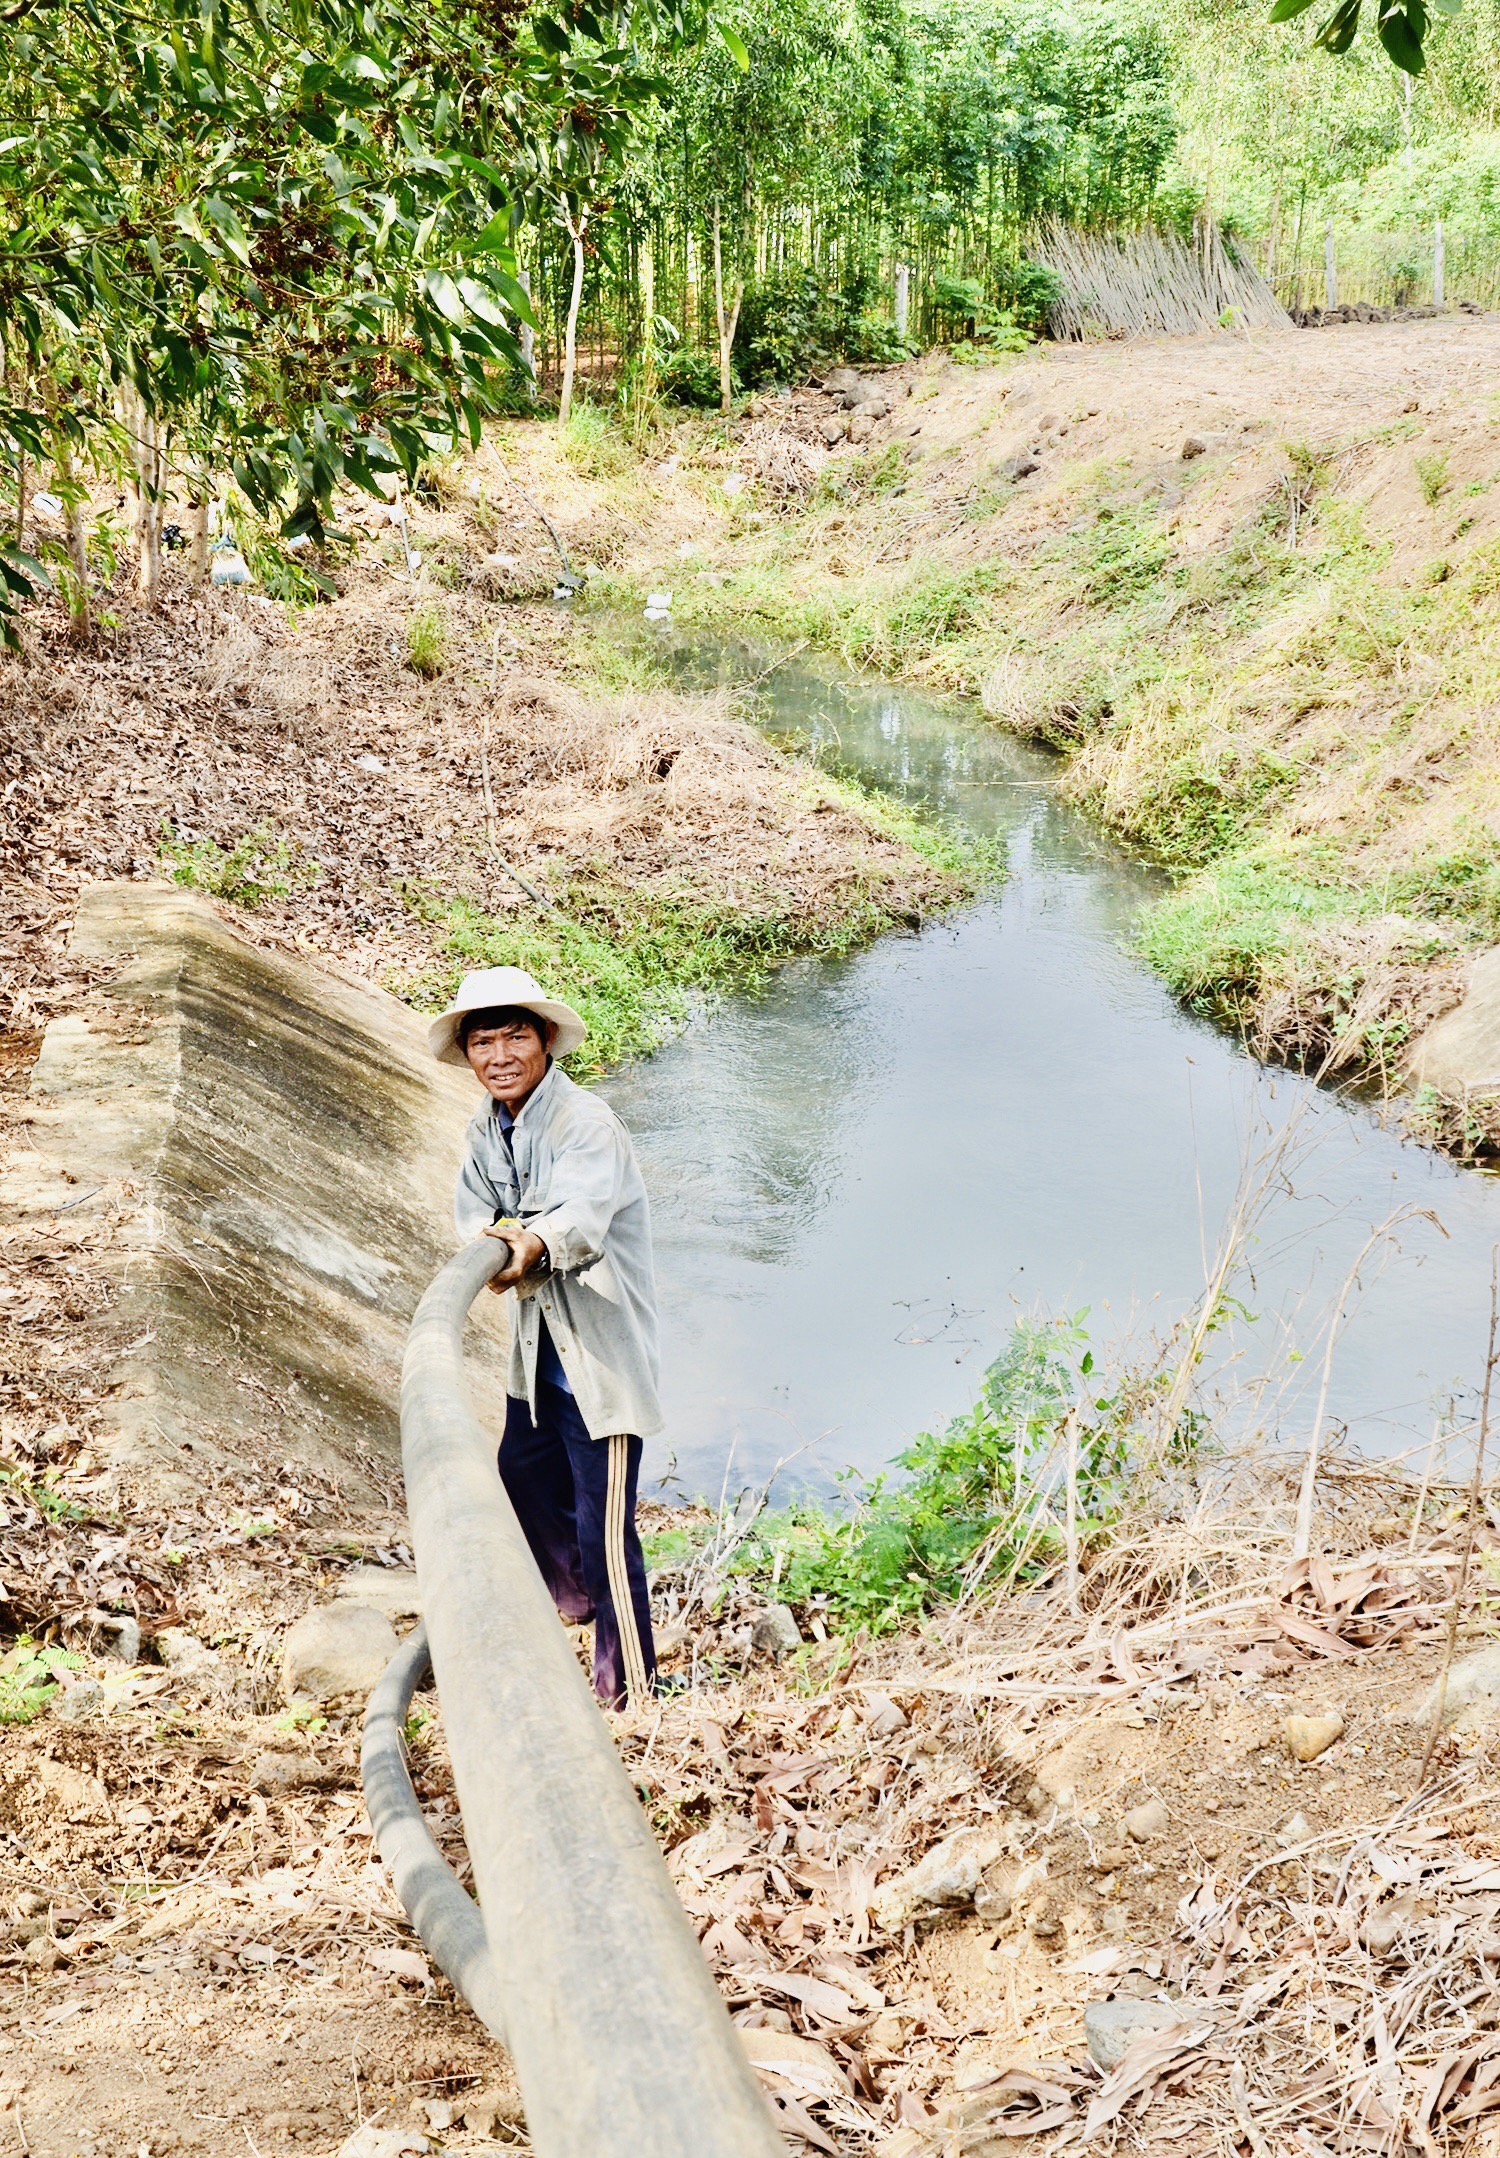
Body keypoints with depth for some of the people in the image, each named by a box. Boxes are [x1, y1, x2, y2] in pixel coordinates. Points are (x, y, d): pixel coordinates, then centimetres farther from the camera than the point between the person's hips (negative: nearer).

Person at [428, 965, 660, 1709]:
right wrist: (495, 1246, -27)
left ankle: (629, 1691, 6)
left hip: (601, 1349, -8)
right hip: (537, 1347, 8)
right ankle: (576, 1594, 52)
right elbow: (472, 1209, -5)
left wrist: (537, 1244, -59)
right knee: (524, 1480, 25)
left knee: (603, 1523, -7)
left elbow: (582, 1213, -37)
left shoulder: (587, 1123, -20)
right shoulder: (485, 1131, 6)